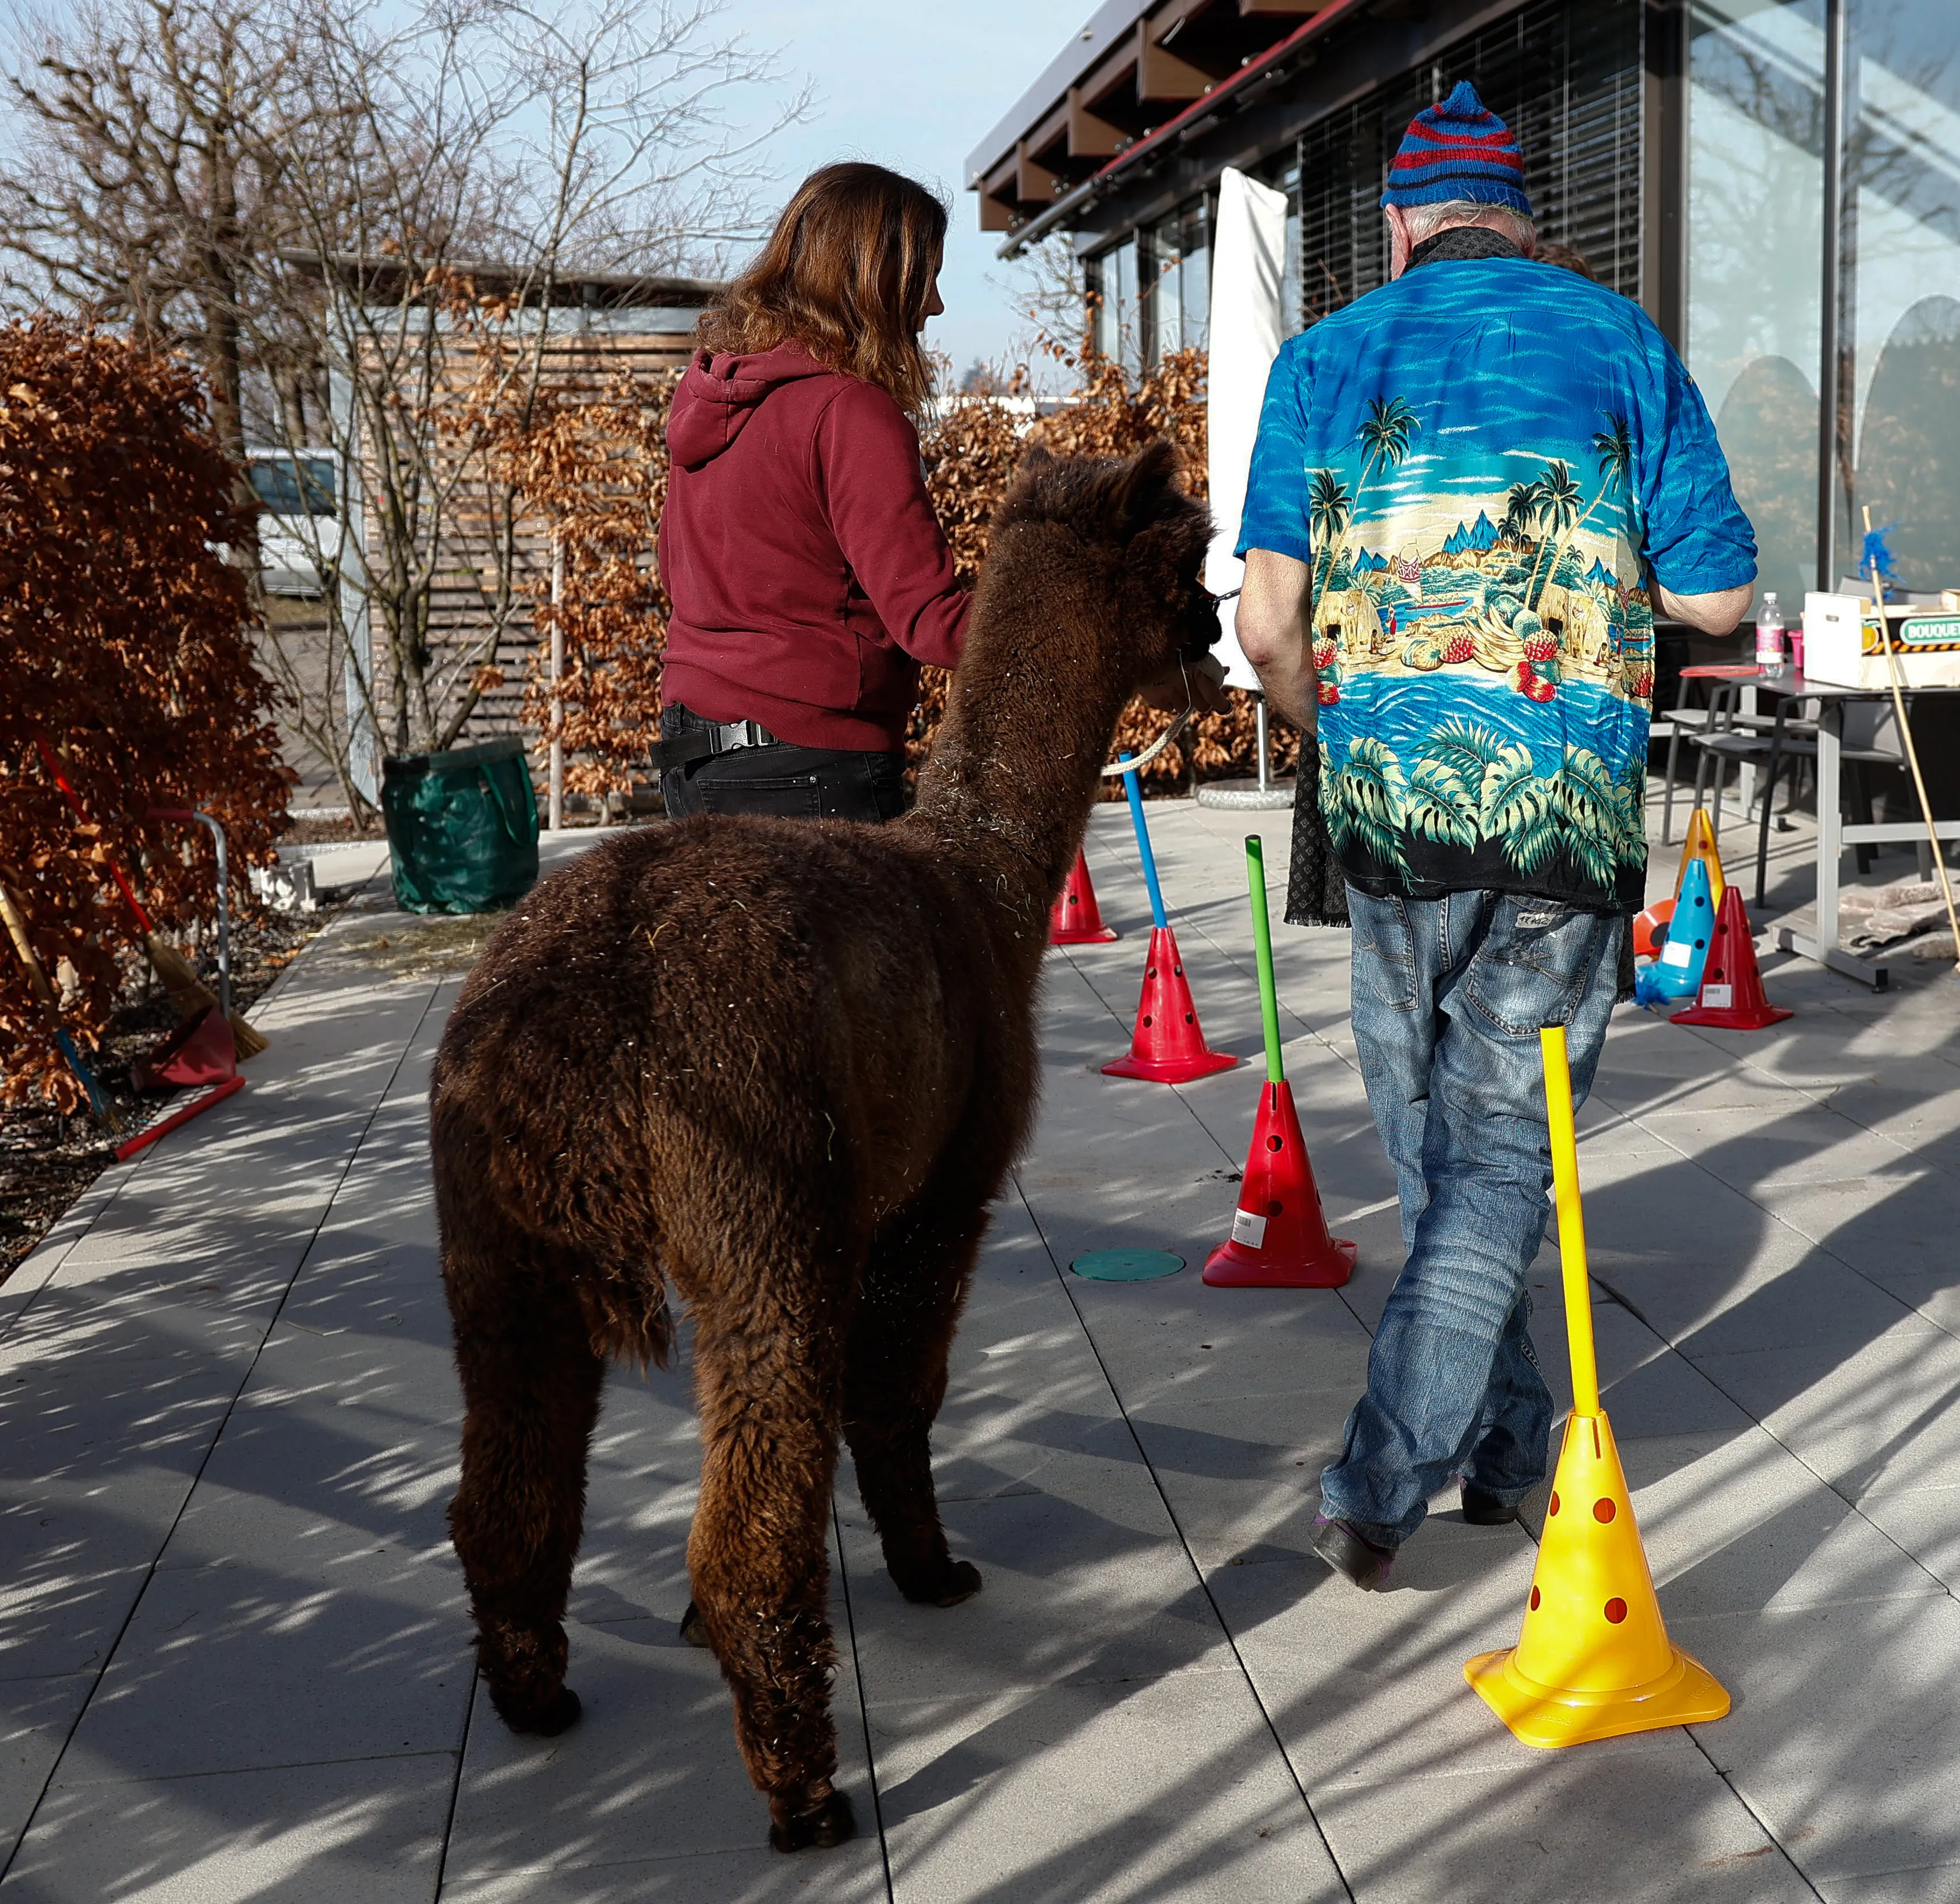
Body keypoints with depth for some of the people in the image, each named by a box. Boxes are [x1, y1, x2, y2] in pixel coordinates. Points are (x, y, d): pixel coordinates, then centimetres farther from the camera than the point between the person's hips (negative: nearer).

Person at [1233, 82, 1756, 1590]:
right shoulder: (1619, 340, 6)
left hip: (1383, 801, 2)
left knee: (1430, 1138, 18)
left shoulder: (1324, 360, 6)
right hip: (1567, 809, -1)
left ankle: (1504, 1440, 30)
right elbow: (1721, 600, 3)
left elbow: (1270, 626, -1)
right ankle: (1382, 1487, -1)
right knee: (1504, 1147, 6)